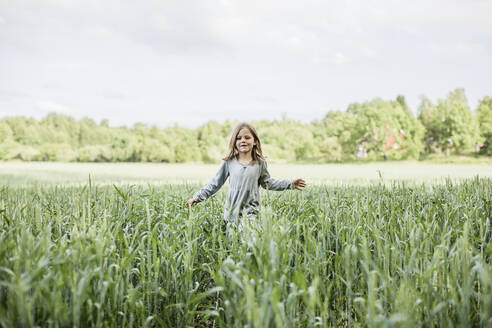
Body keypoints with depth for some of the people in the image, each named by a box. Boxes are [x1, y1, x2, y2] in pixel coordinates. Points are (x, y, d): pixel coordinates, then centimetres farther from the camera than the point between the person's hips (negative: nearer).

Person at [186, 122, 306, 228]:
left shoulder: (260, 163, 4)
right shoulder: (229, 162, 3)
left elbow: (267, 183, 17)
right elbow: (215, 184, 11)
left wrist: (290, 184, 13)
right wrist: (197, 197, 6)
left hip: (251, 214, -1)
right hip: (231, 214, 1)